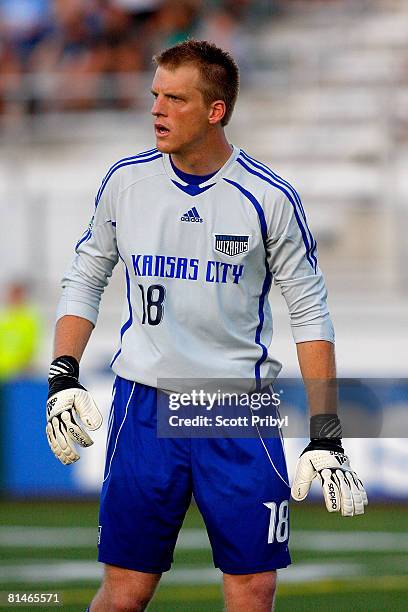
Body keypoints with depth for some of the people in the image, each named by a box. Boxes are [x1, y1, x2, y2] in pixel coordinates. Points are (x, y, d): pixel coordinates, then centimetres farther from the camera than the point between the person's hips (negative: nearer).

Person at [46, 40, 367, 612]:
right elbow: (85, 279, 14)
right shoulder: (125, 181, 2)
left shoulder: (269, 198, -5)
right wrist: (62, 376, 0)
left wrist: (326, 437, -5)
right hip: (144, 408, 1)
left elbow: (310, 313, 0)